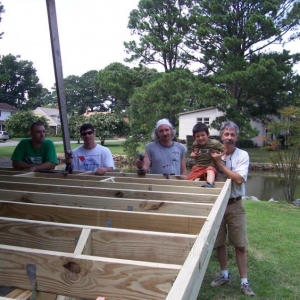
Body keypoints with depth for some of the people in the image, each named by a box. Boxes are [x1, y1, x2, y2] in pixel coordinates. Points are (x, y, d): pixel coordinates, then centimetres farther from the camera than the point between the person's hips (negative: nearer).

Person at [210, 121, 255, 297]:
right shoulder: (214, 153, -2)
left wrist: (220, 163, -19)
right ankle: (224, 275, 31)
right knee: (220, 242, 13)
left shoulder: (243, 155, -9)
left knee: (240, 244, 5)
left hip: (235, 204, -2)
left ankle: (244, 281, 17)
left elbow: (239, 179, -20)